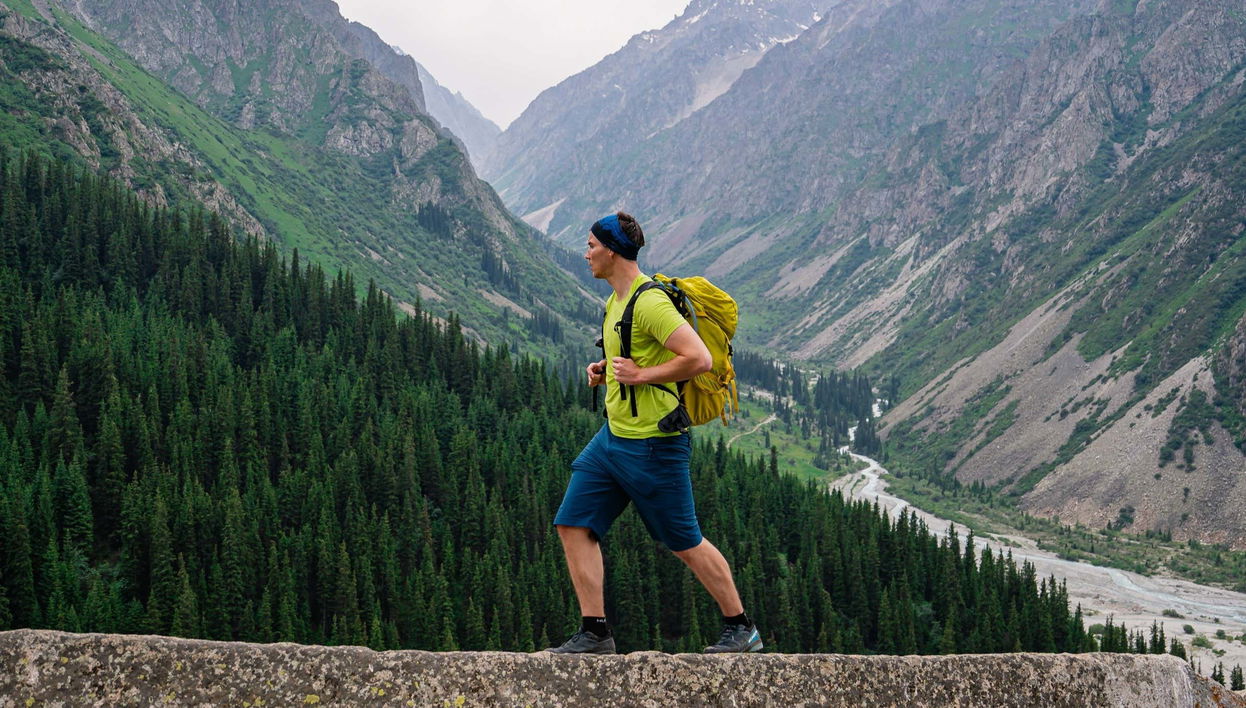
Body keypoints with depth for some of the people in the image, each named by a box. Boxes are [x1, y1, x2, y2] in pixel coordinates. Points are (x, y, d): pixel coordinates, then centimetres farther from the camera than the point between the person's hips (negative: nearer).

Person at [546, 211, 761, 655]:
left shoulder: (650, 303, -18)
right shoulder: (617, 300, 13)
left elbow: (699, 358, -26)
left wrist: (641, 376, -20)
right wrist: (605, 369, 10)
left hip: (652, 443, -10)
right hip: (613, 435, 10)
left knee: (684, 542, 1)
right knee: (573, 525, 2)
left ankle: (741, 629, 16)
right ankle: (595, 632, 5)